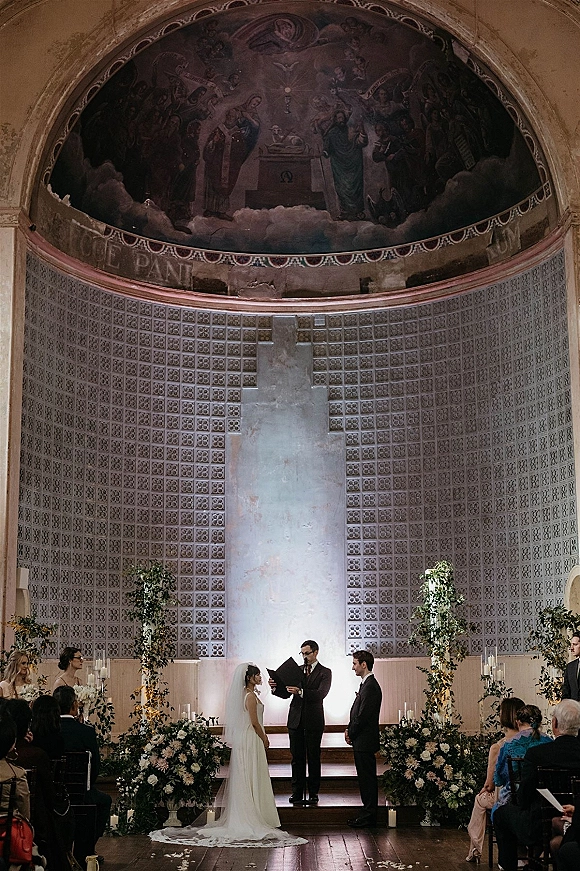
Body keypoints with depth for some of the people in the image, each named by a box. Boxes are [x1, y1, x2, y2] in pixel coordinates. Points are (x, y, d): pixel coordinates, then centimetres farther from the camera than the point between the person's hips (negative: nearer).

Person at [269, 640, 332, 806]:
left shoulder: (325, 673, -1)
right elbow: (286, 694, 10)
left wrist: (300, 691, -31)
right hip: (296, 720, 4)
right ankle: (297, 793, 10)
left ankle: (313, 794, 9)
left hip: (314, 721, -4)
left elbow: (321, 694, -17)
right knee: (297, 758, 5)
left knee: (313, 758, 2)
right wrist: (275, 686, -12)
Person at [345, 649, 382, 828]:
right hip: (362, 741, 10)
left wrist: (351, 733, -10)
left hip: (365, 741, -10)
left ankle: (369, 815, 2)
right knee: (366, 777, 14)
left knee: (367, 777, -4)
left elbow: (363, 716, -21)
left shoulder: (370, 686, -18)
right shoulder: (367, 684, 14)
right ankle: (369, 813, 20)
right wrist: (349, 730, 7)